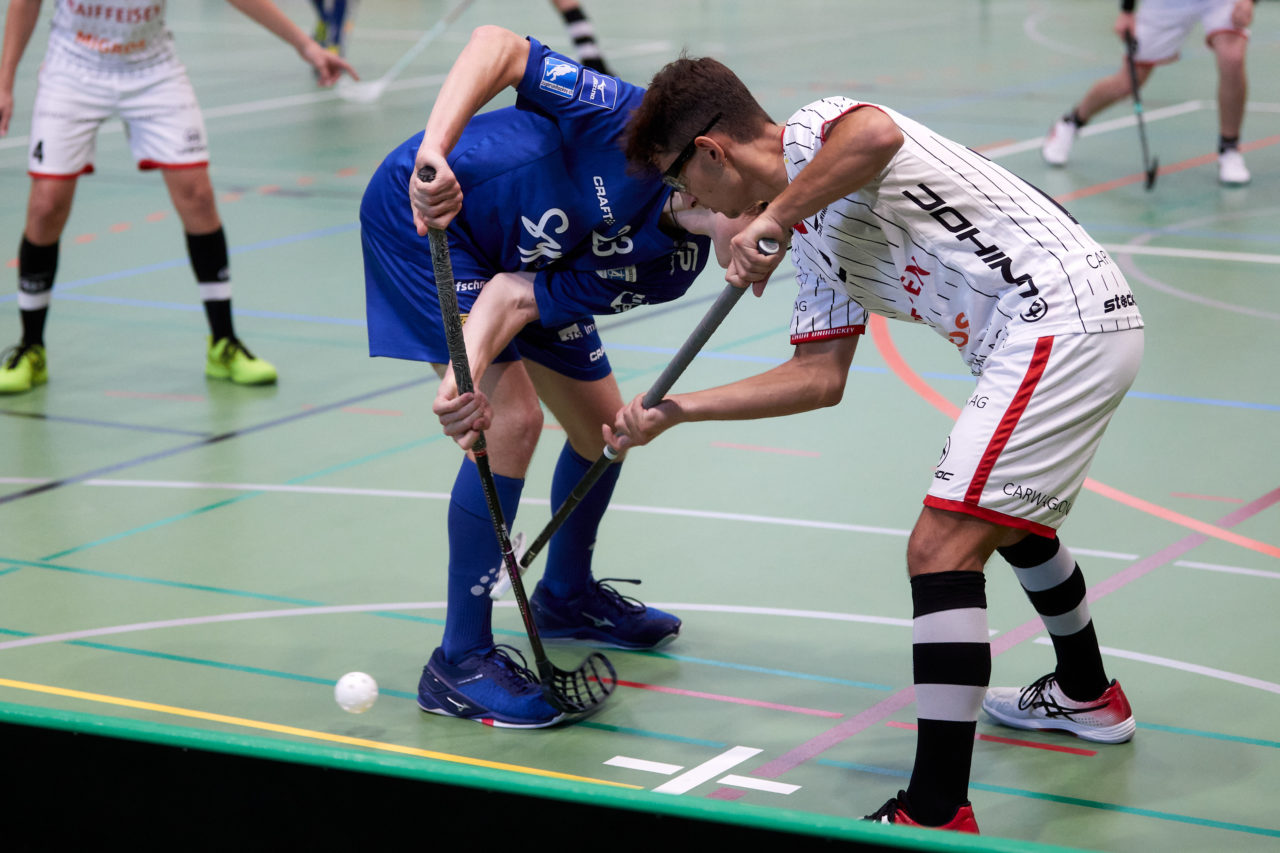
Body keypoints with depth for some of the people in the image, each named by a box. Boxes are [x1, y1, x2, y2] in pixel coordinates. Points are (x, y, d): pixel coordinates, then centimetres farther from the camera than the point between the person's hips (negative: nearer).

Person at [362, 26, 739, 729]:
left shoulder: (667, 268, -18)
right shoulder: (634, 123, -32)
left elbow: (516, 297, -25)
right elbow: (497, 45, -31)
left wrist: (471, 372, -44)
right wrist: (433, 150, -45)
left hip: (525, 268, 7)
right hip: (424, 212, -7)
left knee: (602, 422, 10)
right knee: (512, 416, -19)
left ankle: (565, 595, 40)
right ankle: (460, 664, -11)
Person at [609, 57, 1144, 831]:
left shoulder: (813, 131, -7)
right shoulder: (816, 240, 20)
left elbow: (877, 133, -32)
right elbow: (819, 377, 17)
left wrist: (772, 218, -23)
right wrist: (674, 411, 20)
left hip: (1062, 321, -11)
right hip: (1065, 332, 11)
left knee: (942, 548, -15)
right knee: (1004, 514, 33)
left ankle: (936, 817, -15)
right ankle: (1085, 696, 54)